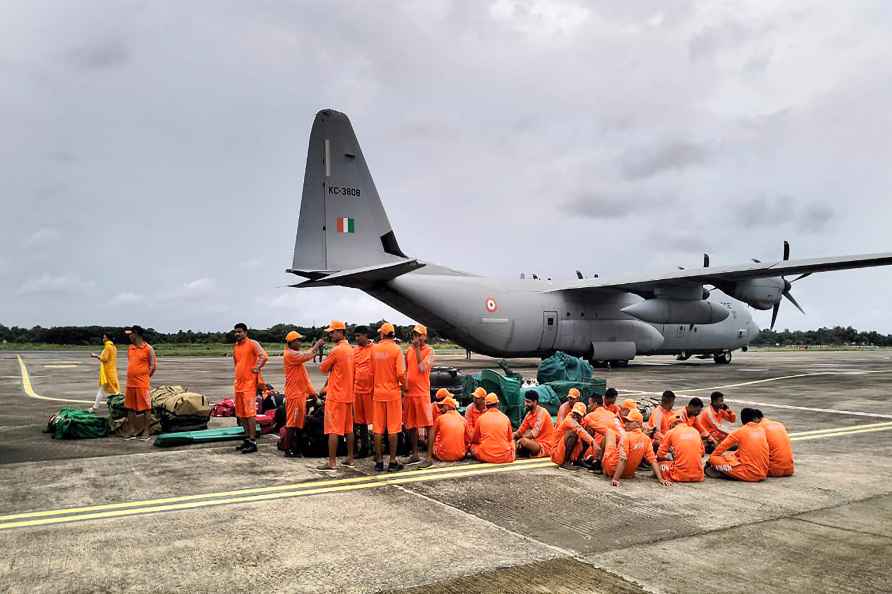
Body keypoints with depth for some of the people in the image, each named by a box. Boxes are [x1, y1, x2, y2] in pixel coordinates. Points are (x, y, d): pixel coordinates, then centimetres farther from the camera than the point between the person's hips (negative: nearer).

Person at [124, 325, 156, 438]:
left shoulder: (148, 348, -7)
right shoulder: (130, 348, 12)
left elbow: (153, 365, -5)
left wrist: (145, 377, -4)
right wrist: (131, 376, 12)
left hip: (143, 384, -7)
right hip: (130, 384, 7)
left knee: (145, 408, -1)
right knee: (130, 408, 10)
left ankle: (146, 430, 6)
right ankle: (132, 430, 19)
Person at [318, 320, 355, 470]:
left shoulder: (336, 350, -16)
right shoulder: (350, 349, 11)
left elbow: (323, 368, -7)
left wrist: (325, 363, 11)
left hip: (336, 396, -8)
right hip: (348, 394, 9)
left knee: (333, 430, -5)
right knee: (348, 428, 13)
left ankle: (332, 462, -3)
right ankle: (350, 458, 19)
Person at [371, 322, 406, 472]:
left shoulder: (374, 349, 2)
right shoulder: (396, 350, -10)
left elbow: (371, 372, 6)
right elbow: (401, 374, -14)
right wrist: (404, 386, 4)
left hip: (378, 393, 3)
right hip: (393, 392, -3)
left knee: (378, 428, 9)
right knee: (393, 429, 4)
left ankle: (379, 461, 13)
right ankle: (392, 462, 7)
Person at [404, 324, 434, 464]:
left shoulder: (429, 351, -4)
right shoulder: (409, 350, 12)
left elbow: (422, 368, -19)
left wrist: (417, 349, -14)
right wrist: (404, 388, 13)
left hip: (422, 393, -6)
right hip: (409, 392, 6)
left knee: (428, 424, -4)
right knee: (412, 425, 12)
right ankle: (414, 454, 21)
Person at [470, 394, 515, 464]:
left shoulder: (481, 418, -1)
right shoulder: (505, 418, 2)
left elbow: (474, 440, 12)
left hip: (486, 457, -2)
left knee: (472, 446, 24)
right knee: (512, 442, 29)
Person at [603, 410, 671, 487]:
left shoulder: (626, 436, -22)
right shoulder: (646, 439, -5)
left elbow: (622, 459, -30)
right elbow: (653, 460, -9)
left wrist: (615, 479, -33)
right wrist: (661, 479, -8)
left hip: (612, 470, -6)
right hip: (629, 474, 6)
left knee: (610, 431, 5)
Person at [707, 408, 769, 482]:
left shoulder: (739, 432, -3)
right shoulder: (762, 429, 10)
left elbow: (722, 446, 3)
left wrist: (711, 457, 18)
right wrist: (735, 454, 30)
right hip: (763, 475, 5)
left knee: (714, 459, 0)